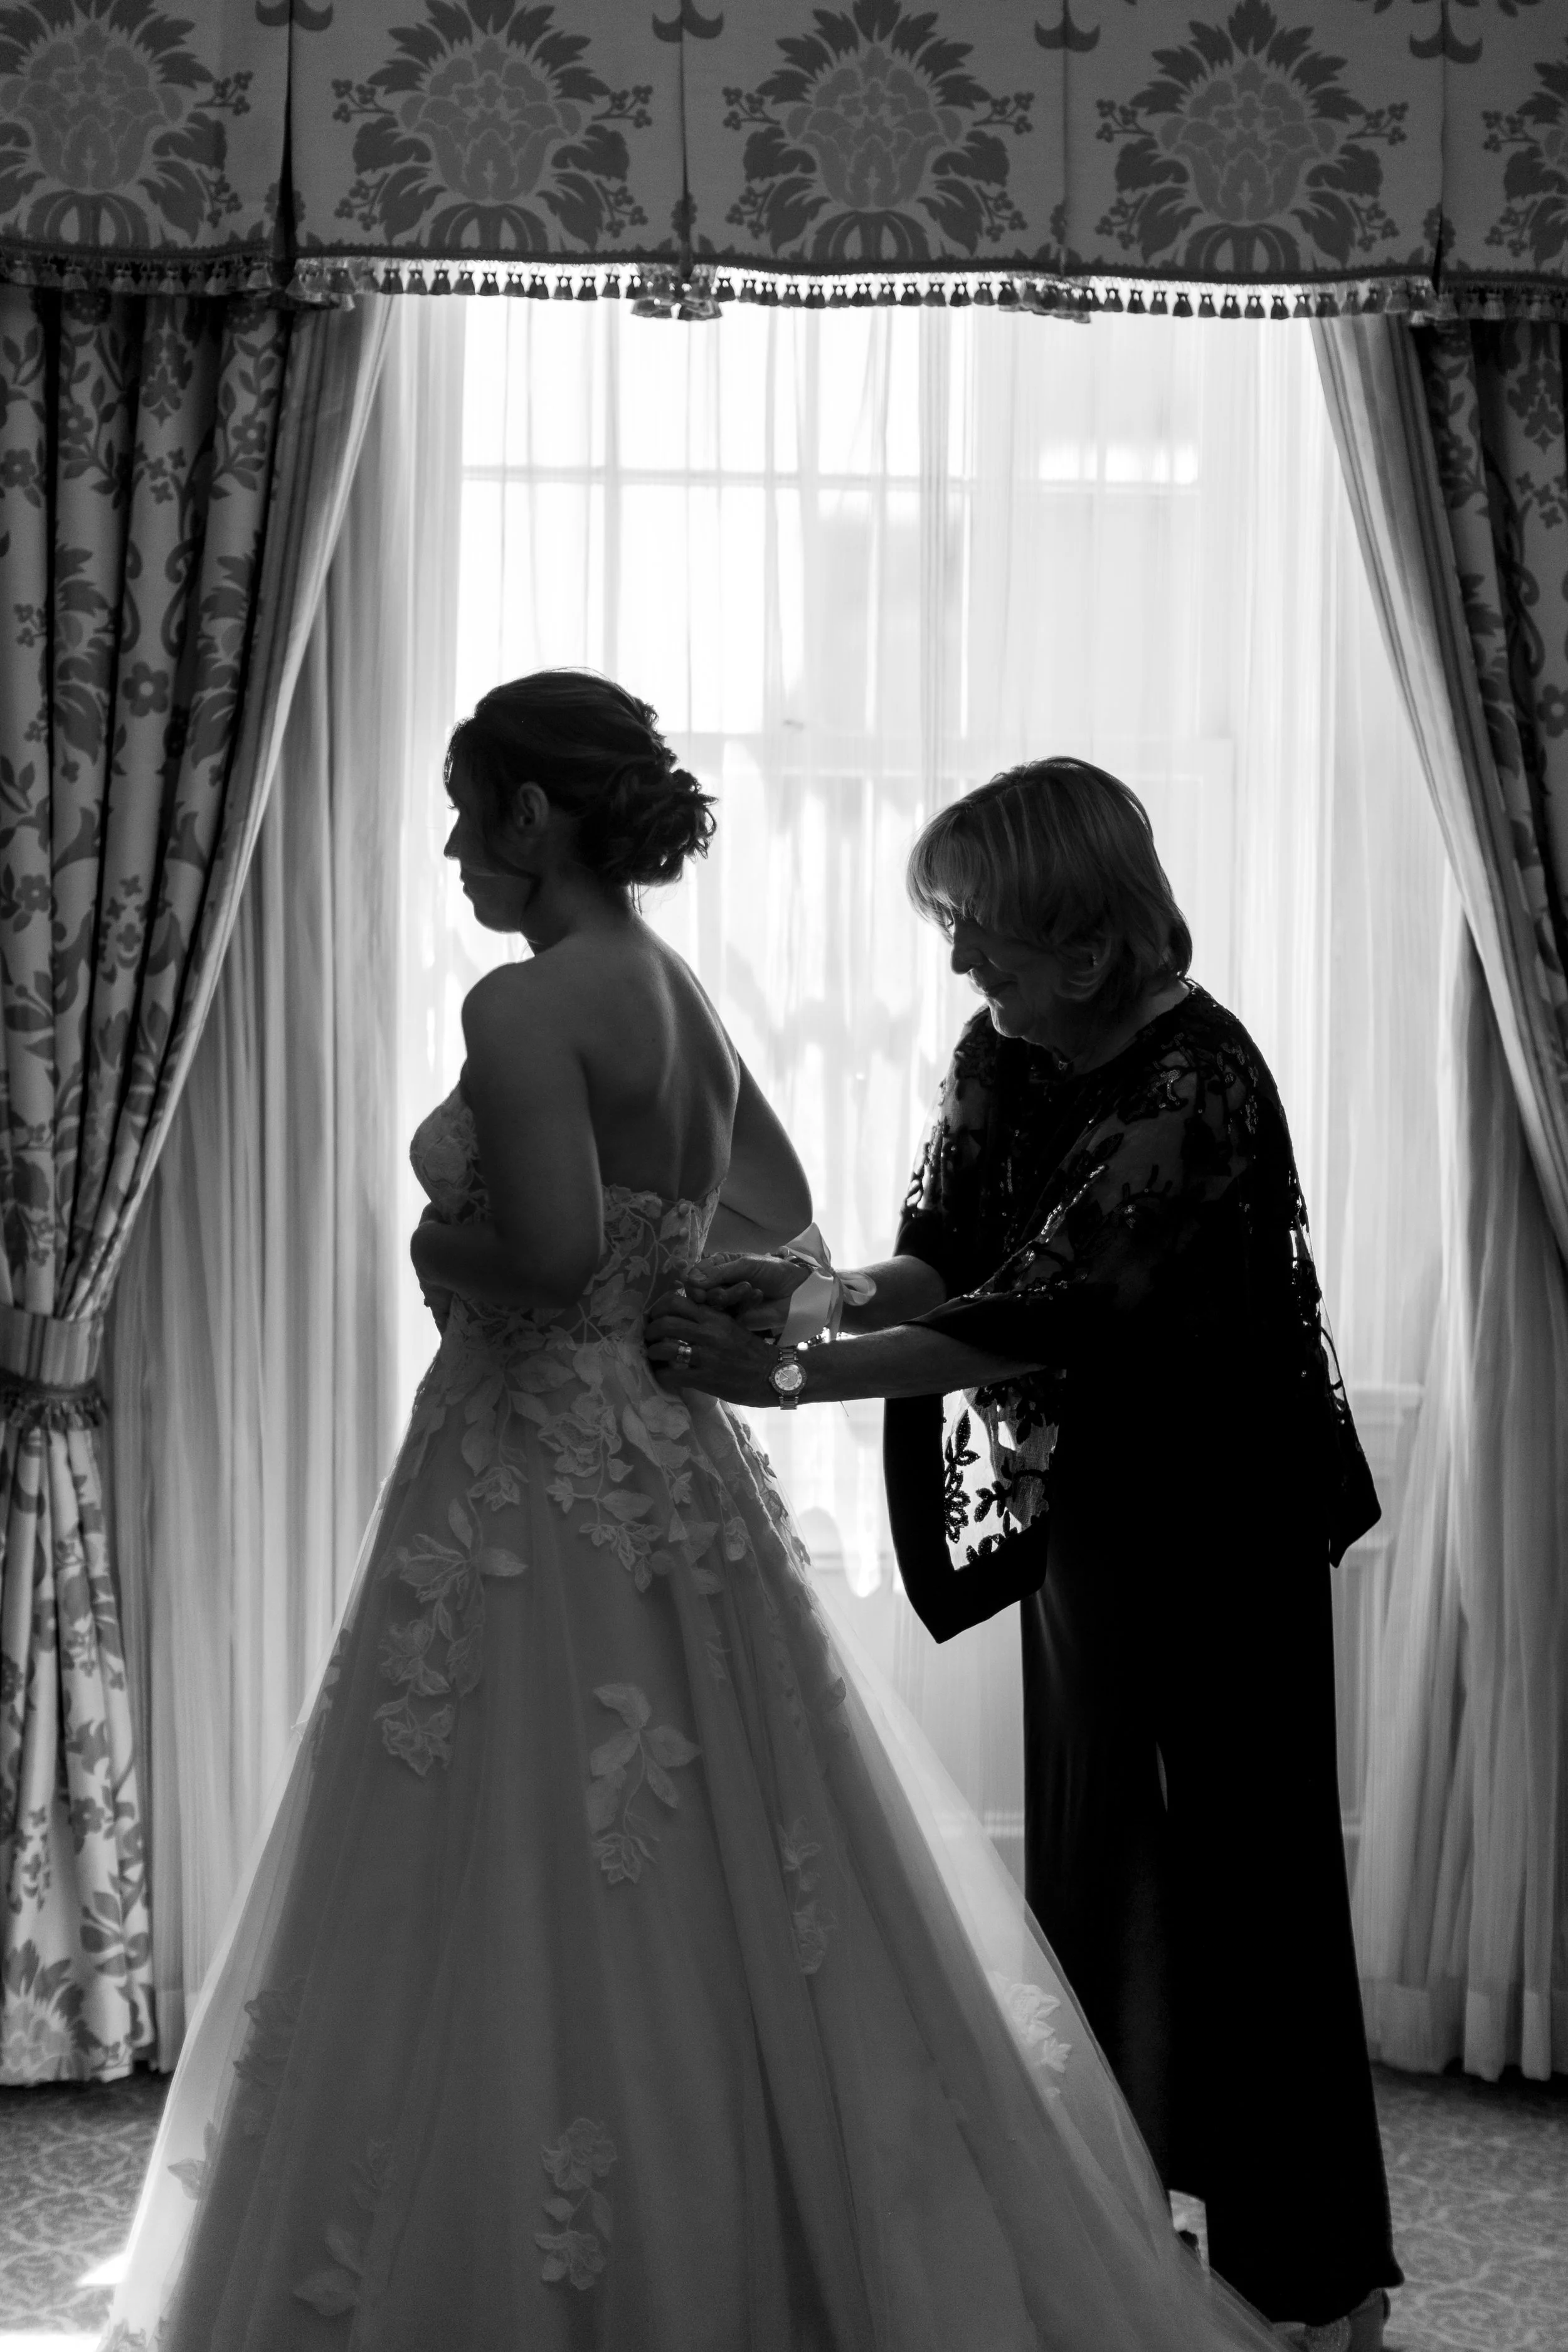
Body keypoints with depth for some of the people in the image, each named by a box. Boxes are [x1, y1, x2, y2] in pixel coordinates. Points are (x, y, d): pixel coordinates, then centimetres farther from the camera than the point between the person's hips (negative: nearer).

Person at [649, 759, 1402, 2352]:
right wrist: (815, 1290, -23)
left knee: (1240, 1859, 0)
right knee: (1089, 1844, 14)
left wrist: (798, 1373, -34)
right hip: (1085, 1503, 7)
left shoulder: (1195, 1080, -25)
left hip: (1223, 1516, -7)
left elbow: (1032, 1311, -31)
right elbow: (942, 1261, -3)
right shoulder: (1003, 1055, -1)